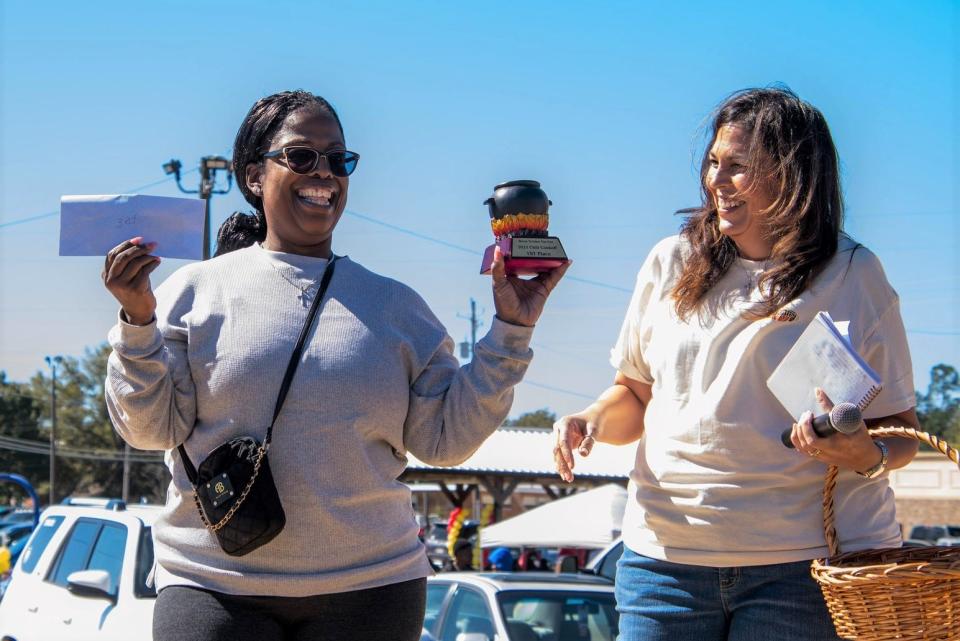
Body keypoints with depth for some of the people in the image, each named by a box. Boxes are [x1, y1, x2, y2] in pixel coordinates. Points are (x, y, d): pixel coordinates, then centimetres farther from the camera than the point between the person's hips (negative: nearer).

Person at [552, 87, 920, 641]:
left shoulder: (853, 275, -1)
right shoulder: (672, 264, 8)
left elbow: (900, 427, 1)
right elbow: (636, 393, 19)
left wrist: (866, 456, -20)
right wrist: (593, 421, -2)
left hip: (807, 562, -2)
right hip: (667, 550, 3)